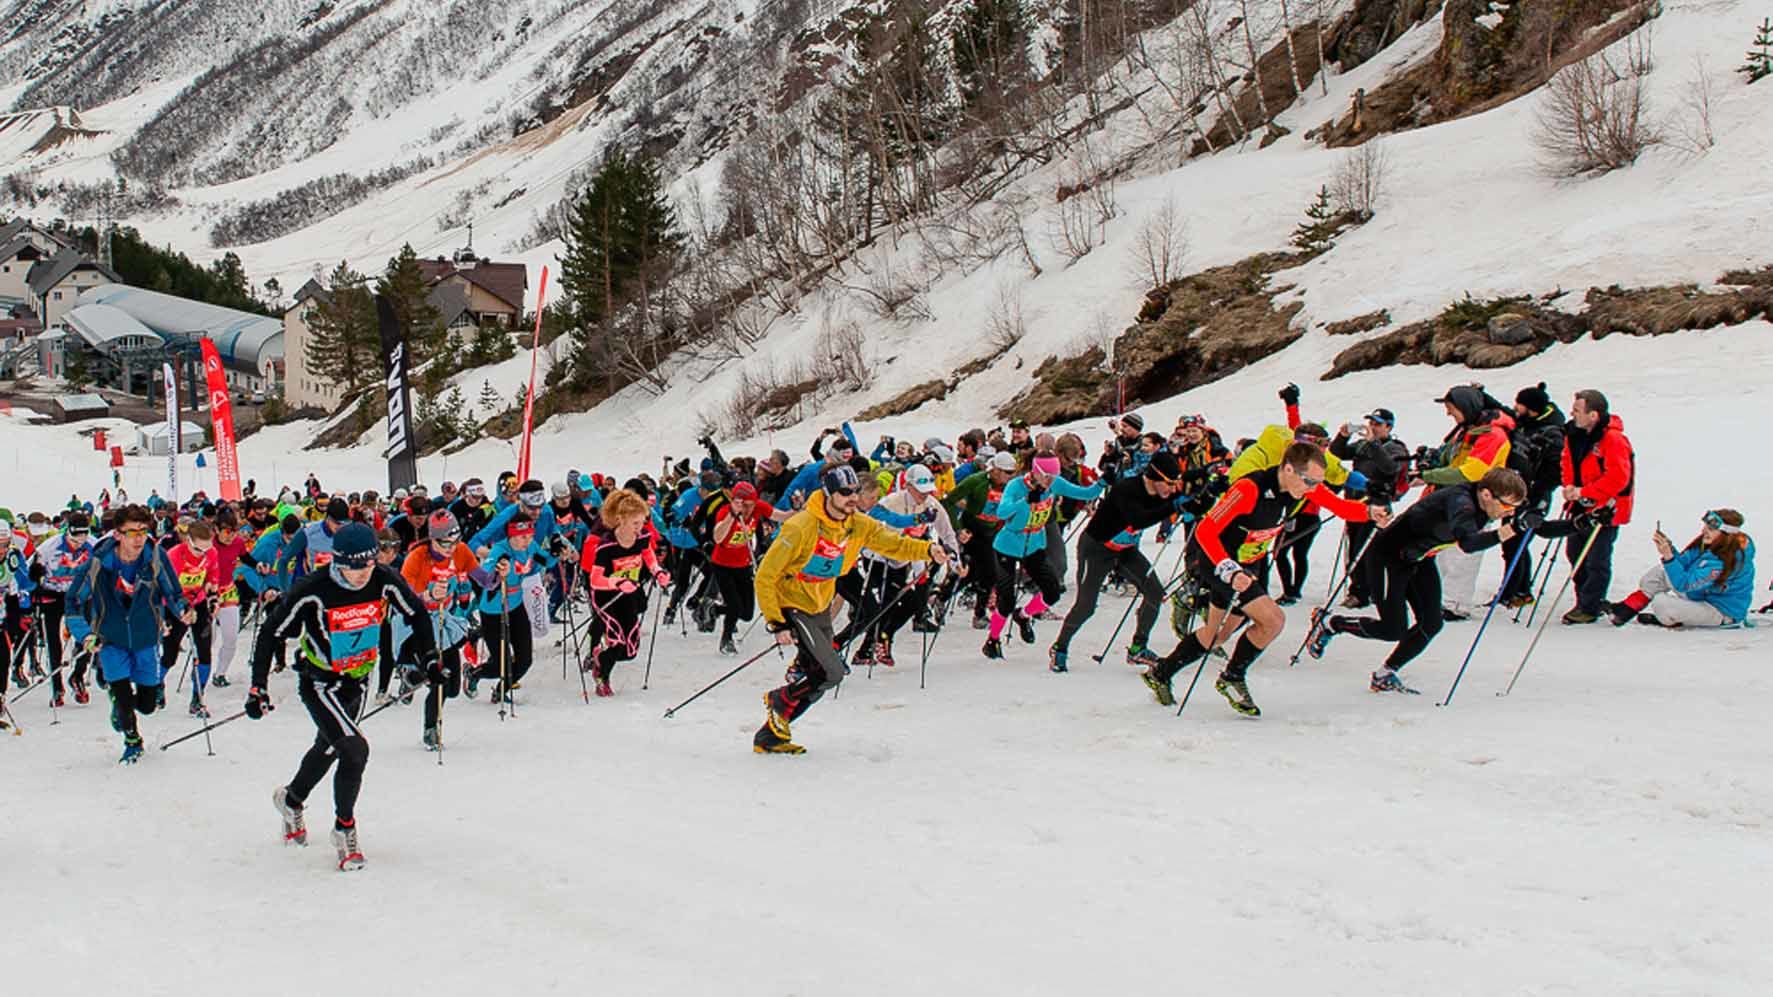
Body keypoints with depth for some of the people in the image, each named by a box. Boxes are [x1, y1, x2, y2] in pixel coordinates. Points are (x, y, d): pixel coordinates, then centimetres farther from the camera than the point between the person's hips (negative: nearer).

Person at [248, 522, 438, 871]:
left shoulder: (385, 581, -18)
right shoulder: (312, 590, -27)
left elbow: (417, 613, 0)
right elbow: (271, 633, -17)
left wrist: (427, 658, -2)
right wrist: (258, 687, -19)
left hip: (357, 680, 5)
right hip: (319, 681, -5)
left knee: (329, 747, 24)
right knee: (356, 749, -18)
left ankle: (291, 800, 52)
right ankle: (344, 829, 3)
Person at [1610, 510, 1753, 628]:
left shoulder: (1722, 562, -33)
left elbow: (1684, 584, -32)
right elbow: (1683, 563, 1)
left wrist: (1669, 557, -40)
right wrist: (1669, 547, -18)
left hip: (1722, 613, -9)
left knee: (1661, 603, -24)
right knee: (1661, 571, 1)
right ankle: (1627, 609, 7)